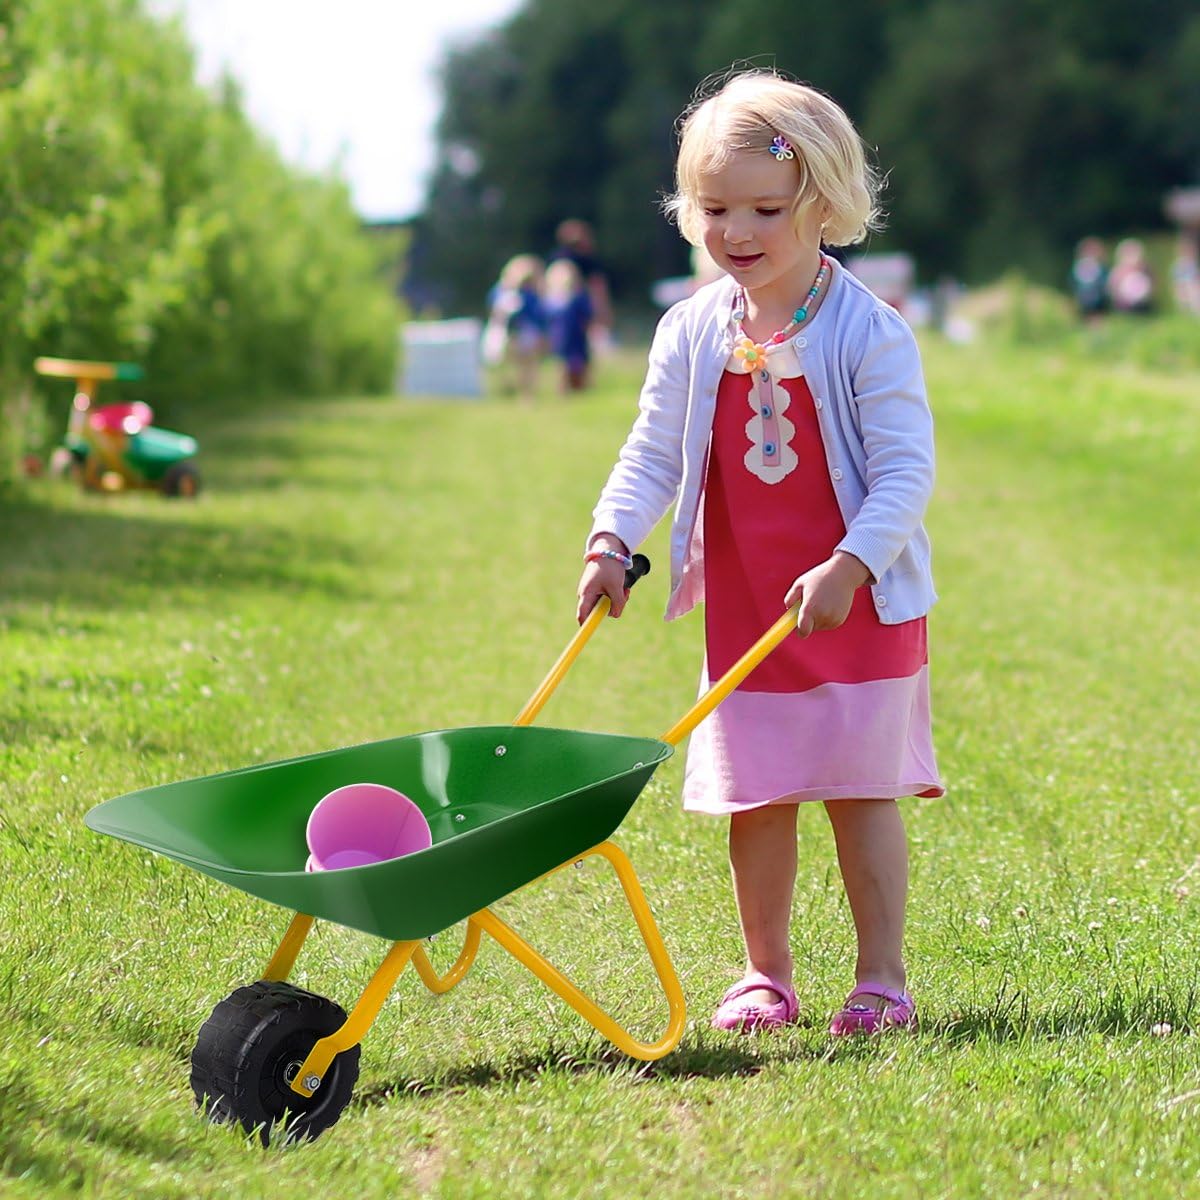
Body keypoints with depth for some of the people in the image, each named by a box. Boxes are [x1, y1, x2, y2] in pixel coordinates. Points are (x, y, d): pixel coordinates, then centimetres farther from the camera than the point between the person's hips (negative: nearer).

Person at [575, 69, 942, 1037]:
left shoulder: (870, 333, -12)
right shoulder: (693, 333, 1)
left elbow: (905, 471, -16)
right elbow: (653, 455, 3)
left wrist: (847, 568, -26)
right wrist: (611, 542, -13)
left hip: (861, 605, -4)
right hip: (740, 610, 4)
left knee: (862, 794, 1)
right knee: (754, 800, 9)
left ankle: (882, 977, 12)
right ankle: (766, 974, 22)